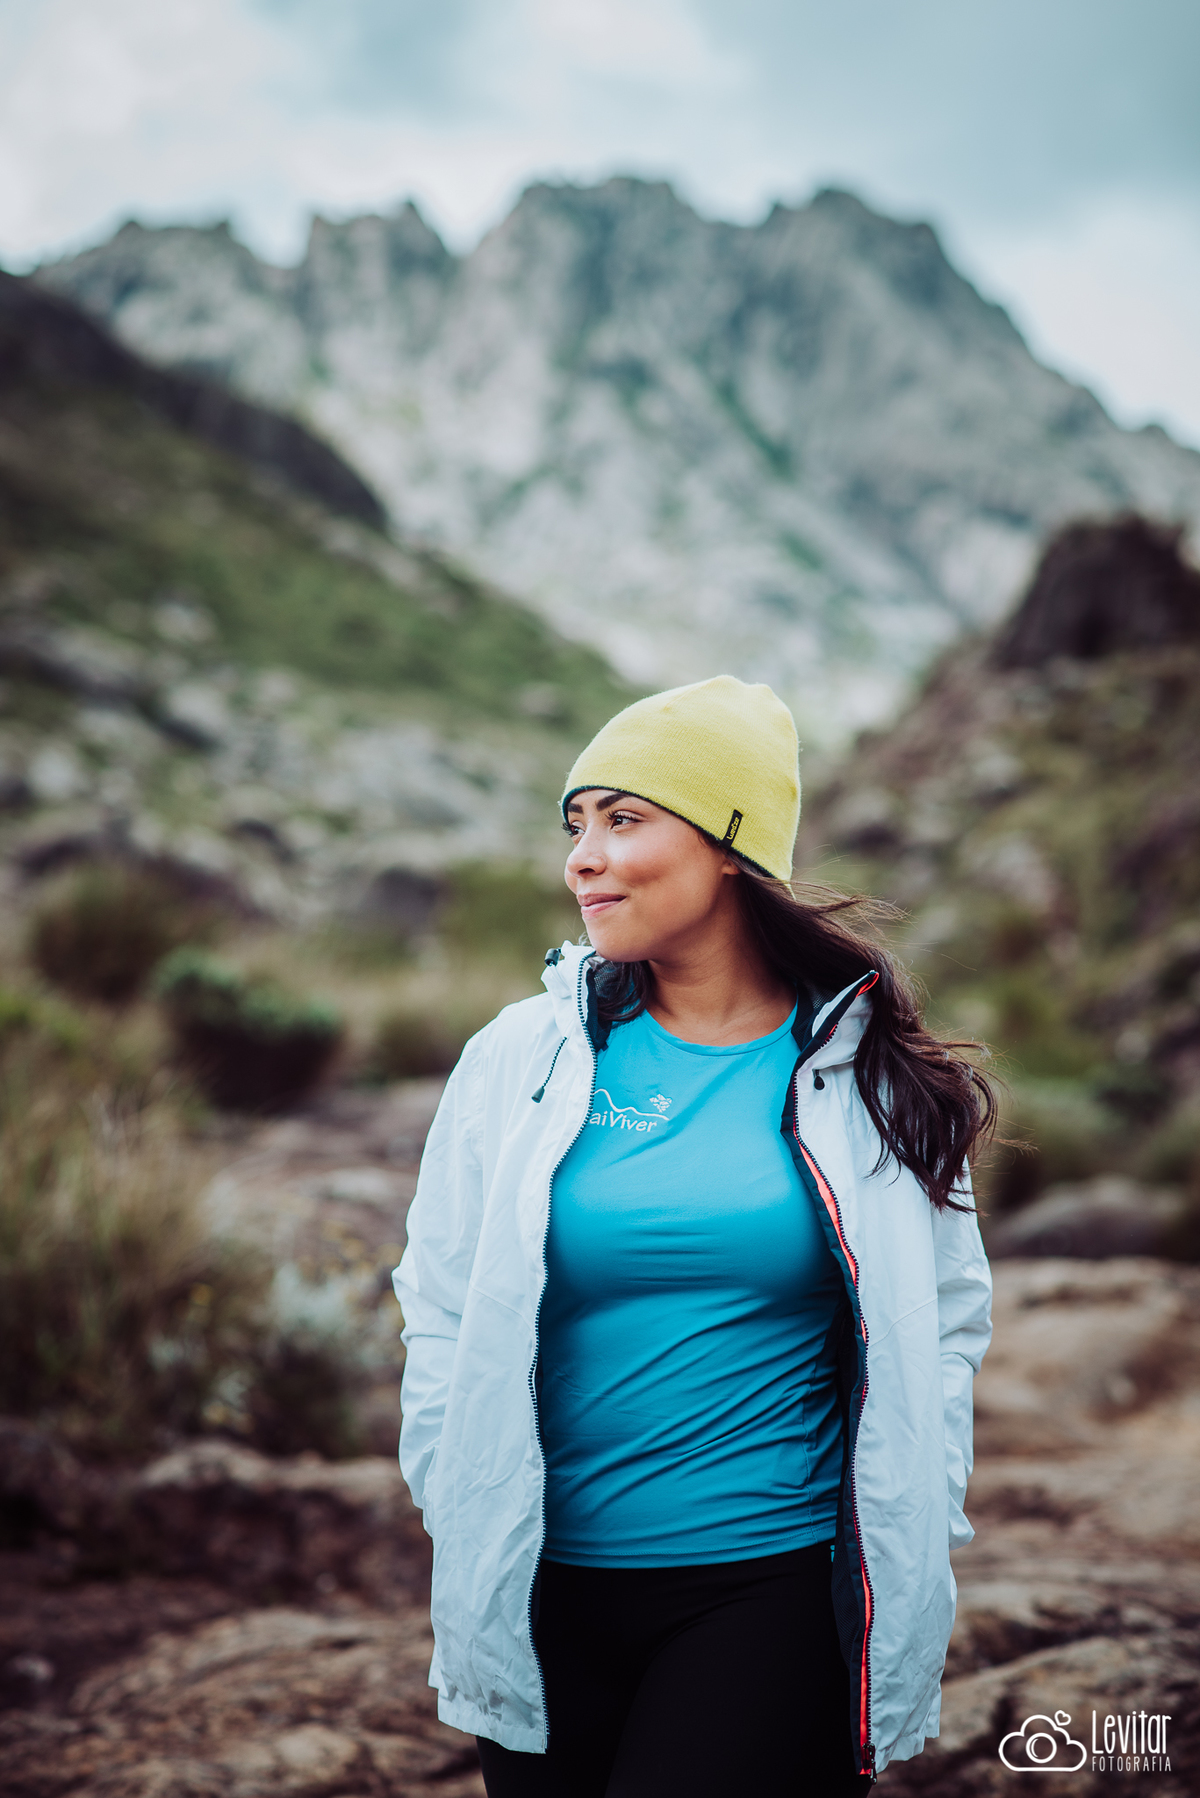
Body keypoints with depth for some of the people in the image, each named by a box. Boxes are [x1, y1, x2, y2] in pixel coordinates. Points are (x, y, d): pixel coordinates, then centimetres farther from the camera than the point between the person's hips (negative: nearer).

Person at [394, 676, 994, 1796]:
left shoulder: (866, 1073, -2)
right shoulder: (521, 1059, 0)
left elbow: (948, 1320, 6)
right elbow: (442, 1315, 7)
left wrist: (909, 1552, 2)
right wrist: (465, 1527, 3)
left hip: (777, 1584, -2)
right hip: (547, 1587, 2)